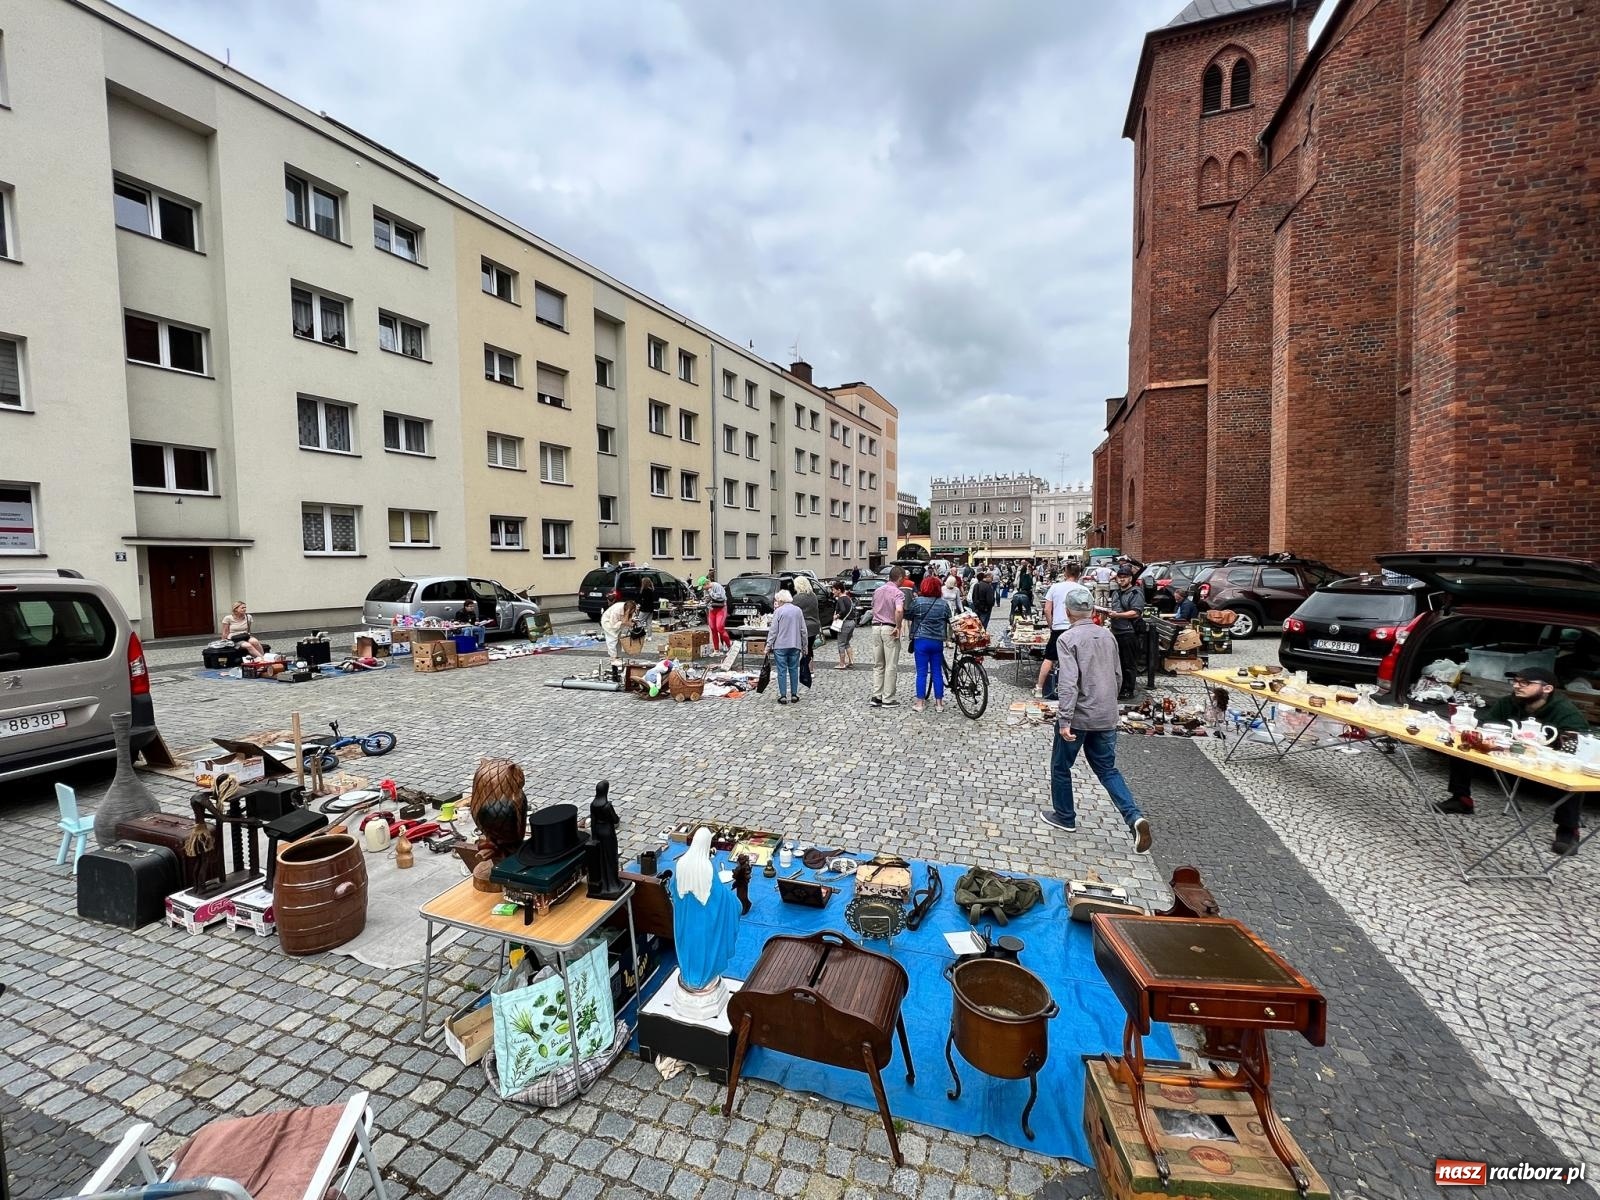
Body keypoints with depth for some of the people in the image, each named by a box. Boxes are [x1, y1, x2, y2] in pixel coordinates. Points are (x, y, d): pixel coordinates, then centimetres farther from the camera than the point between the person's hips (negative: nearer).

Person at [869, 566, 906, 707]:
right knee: (891, 666, 2)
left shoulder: (877, 591, 11)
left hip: (876, 627, 6)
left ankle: (876, 697, 11)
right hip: (890, 628, -6)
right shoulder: (898, 593, -12)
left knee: (877, 665, 12)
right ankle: (888, 699, 6)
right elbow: (899, 611, -29)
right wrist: (898, 627, -19)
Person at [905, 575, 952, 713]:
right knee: (937, 672, 9)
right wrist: (949, 637, 24)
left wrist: (911, 634, 17)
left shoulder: (916, 601, -5)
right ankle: (939, 704, 14)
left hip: (921, 640, -2)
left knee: (922, 672, 2)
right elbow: (950, 623, 11)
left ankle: (919, 704, 5)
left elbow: (908, 620, 2)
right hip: (938, 641, 3)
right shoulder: (944, 603, 4)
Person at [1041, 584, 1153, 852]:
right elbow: (1118, 675, 15)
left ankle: (1064, 817, 26)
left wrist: (1064, 720, -24)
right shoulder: (1107, 635, 6)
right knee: (1107, 769, 17)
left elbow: (1068, 682, -24)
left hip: (1078, 716, -6)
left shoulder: (1067, 639, -15)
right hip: (1106, 717, 6)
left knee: (1060, 767, 13)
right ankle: (1135, 817, 0)